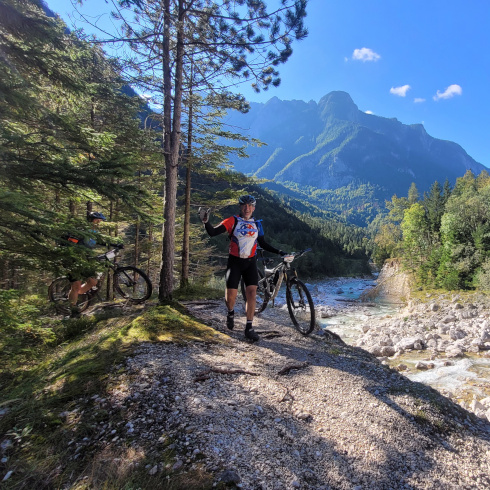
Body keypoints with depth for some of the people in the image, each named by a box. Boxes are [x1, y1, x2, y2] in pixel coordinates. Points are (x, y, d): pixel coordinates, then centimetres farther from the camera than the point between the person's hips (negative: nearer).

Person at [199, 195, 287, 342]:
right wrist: (205, 221, -30)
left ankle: (249, 328, 2)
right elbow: (213, 232, -12)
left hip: (250, 263, 2)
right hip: (234, 262, -2)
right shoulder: (232, 221, -6)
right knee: (231, 294, -3)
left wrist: (278, 252, 9)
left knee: (252, 293, -8)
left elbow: (262, 243, 15)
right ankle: (231, 312, 33)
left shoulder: (257, 224, 6)